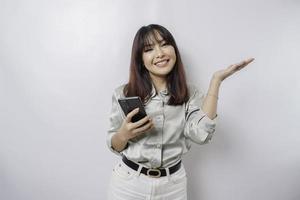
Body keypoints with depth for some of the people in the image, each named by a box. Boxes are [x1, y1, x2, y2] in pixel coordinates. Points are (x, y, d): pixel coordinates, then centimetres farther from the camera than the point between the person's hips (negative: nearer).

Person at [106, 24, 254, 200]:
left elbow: (201, 134, -23)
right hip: (128, 181, 0)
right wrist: (124, 134, -22)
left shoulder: (190, 93, -5)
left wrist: (216, 80, -19)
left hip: (173, 184, 1)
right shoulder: (123, 94, -7)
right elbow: (114, 146, 1)